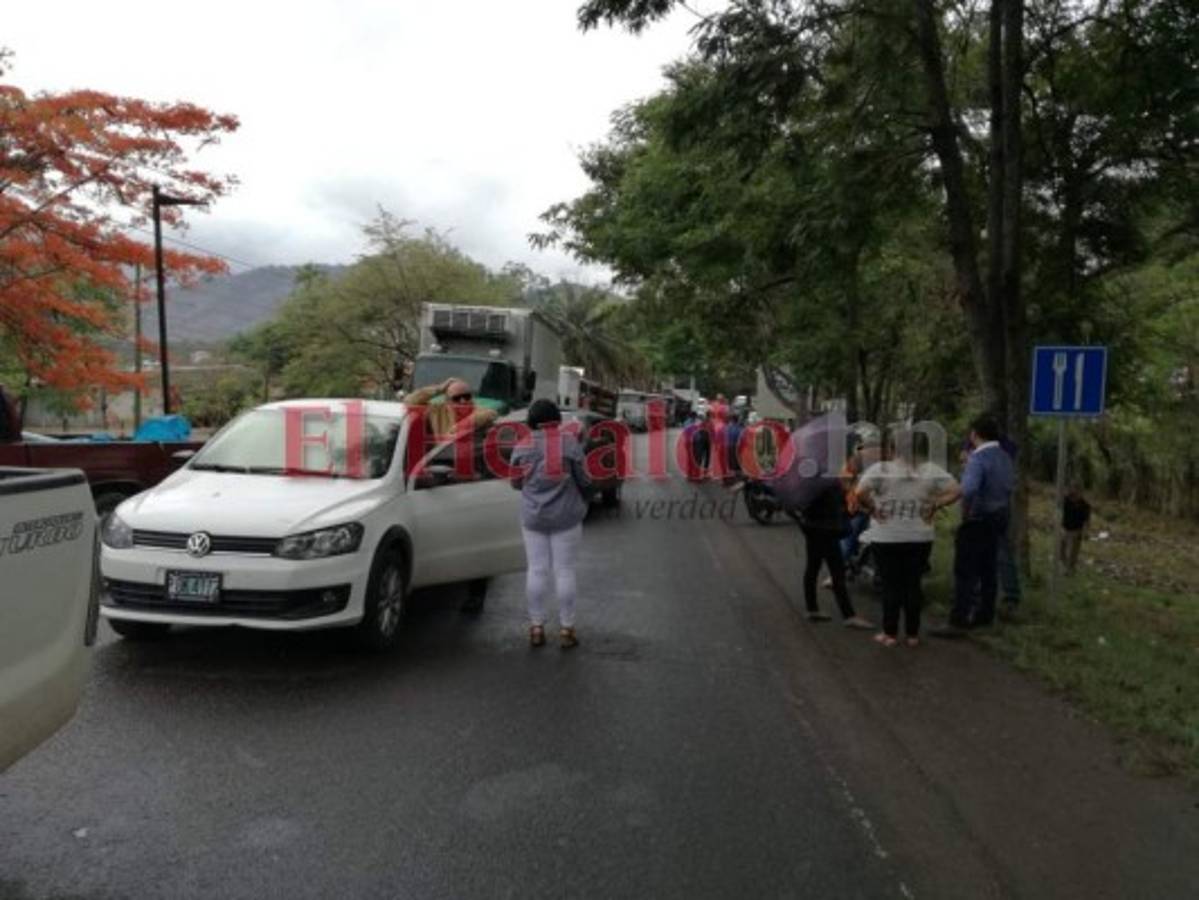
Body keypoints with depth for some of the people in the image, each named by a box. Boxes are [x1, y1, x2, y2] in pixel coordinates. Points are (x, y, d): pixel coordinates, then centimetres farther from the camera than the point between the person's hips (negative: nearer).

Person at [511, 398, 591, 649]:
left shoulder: (522, 446, 0)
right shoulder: (569, 441, -7)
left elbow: (516, 482, 7)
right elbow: (583, 479, -6)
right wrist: (583, 499, 13)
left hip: (533, 516, 2)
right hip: (566, 516, -2)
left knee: (537, 570, 9)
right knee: (564, 570, 4)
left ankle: (536, 627, 15)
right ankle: (566, 629, 10)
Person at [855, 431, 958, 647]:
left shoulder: (880, 469, -9)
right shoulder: (930, 470, 0)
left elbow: (860, 493, -21)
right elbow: (954, 491, -4)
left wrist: (872, 508, -6)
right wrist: (934, 506, 2)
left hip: (886, 538, -2)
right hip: (920, 538, 2)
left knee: (891, 585, 7)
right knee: (913, 584, 11)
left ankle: (890, 634, 13)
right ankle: (912, 634, 18)